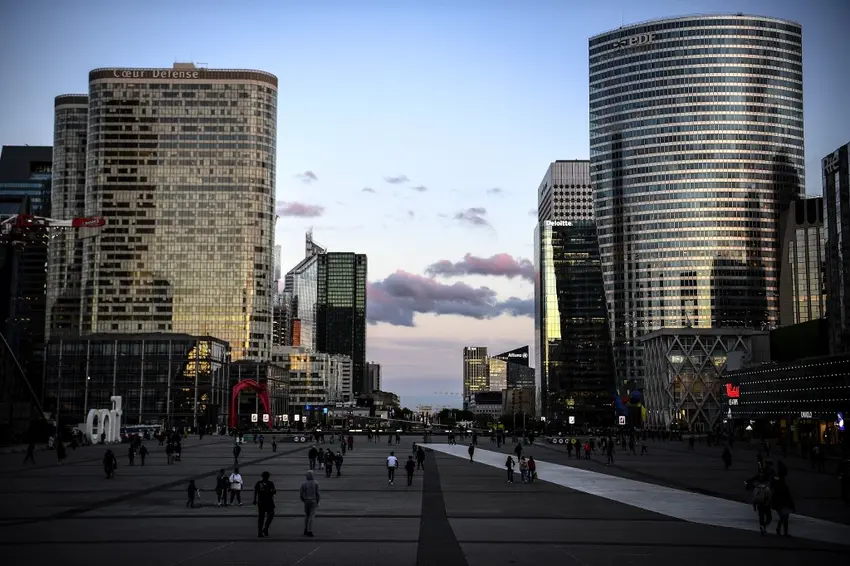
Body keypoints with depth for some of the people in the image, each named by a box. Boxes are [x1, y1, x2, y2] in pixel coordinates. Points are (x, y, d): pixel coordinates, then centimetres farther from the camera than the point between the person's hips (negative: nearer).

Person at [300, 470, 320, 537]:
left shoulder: (303, 484, -2)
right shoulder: (315, 483, -5)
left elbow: (301, 494, -2)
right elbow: (317, 493, -7)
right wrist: (317, 502, 4)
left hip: (306, 501, 2)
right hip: (313, 501, -2)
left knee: (306, 515, 16)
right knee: (311, 516, -3)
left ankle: (305, 530, 17)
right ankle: (309, 531, -13)